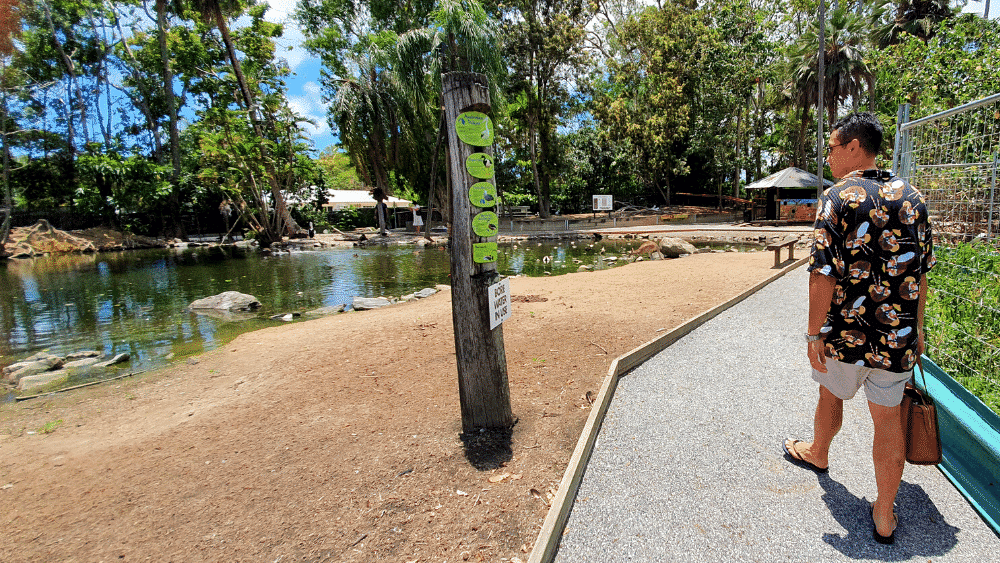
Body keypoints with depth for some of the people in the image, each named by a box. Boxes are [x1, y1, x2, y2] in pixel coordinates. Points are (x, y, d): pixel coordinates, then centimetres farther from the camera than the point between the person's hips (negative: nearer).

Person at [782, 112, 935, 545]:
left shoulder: (838, 198, -14)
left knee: (831, 394, 20)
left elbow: (823, 275, -19)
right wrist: (916, 327, 20)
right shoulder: (912, 197, 4)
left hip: (846, 334, -4)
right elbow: (921, 272, 10)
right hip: (897, 336, 4)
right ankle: (885, 517, 22)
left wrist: (814, 333, -12)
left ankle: (817, 455, 46)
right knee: (887, 416, 12)